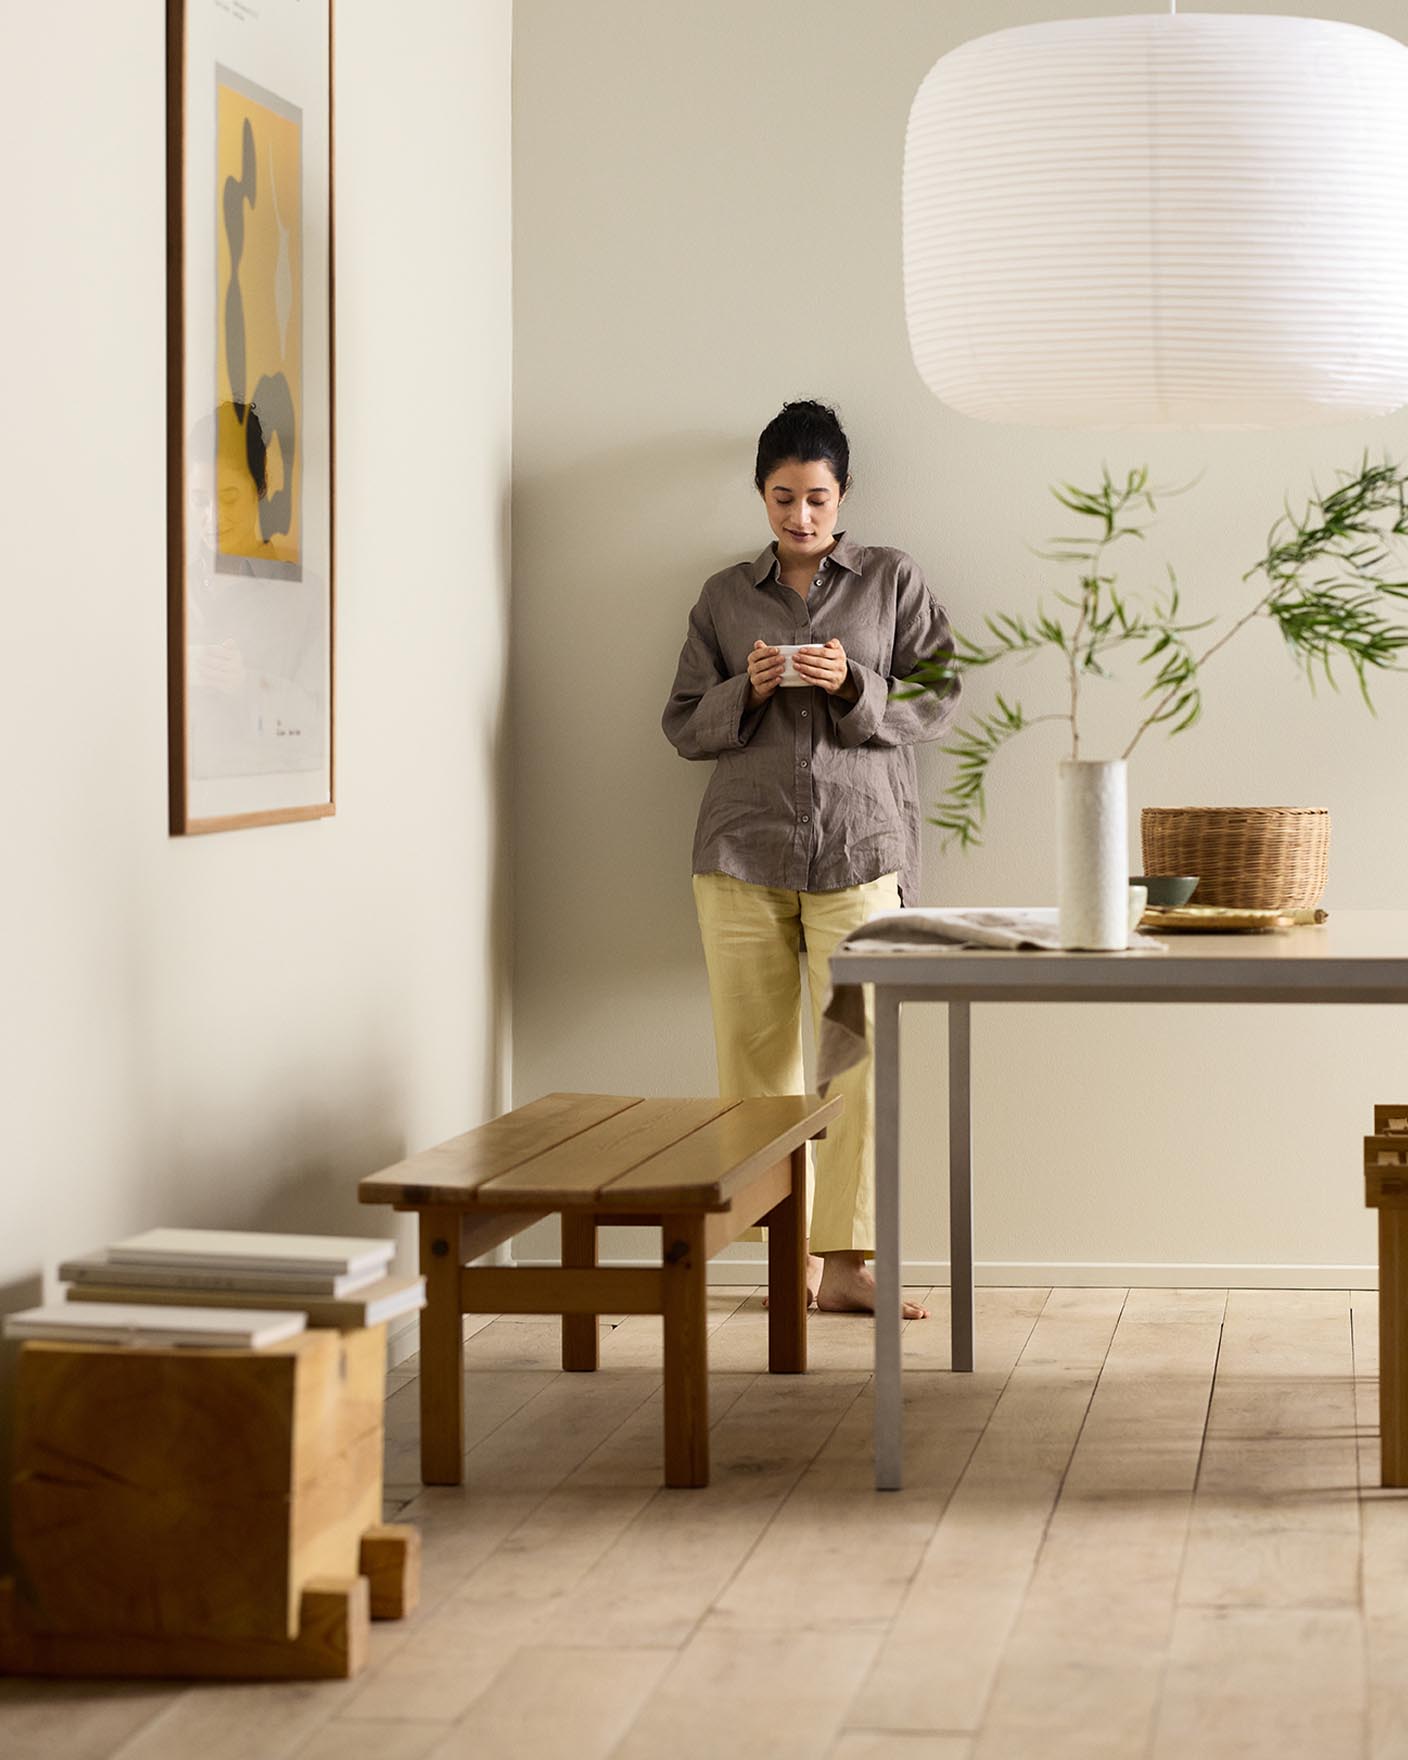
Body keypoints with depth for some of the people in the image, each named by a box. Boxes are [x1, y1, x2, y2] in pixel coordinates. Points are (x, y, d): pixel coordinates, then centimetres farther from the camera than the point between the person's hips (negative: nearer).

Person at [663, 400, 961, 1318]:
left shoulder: (892, 579, 8)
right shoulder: (726, 595, 12)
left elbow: (942, 701, 3)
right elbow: (684, 725, 12)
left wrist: (854, 688, -13)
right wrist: (746, 692, -7)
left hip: (859, 846, -2)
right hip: (744, 848, 2)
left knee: (861, 1050, -9)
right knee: (755, 1056, 1)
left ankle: (846, 1260, -6)